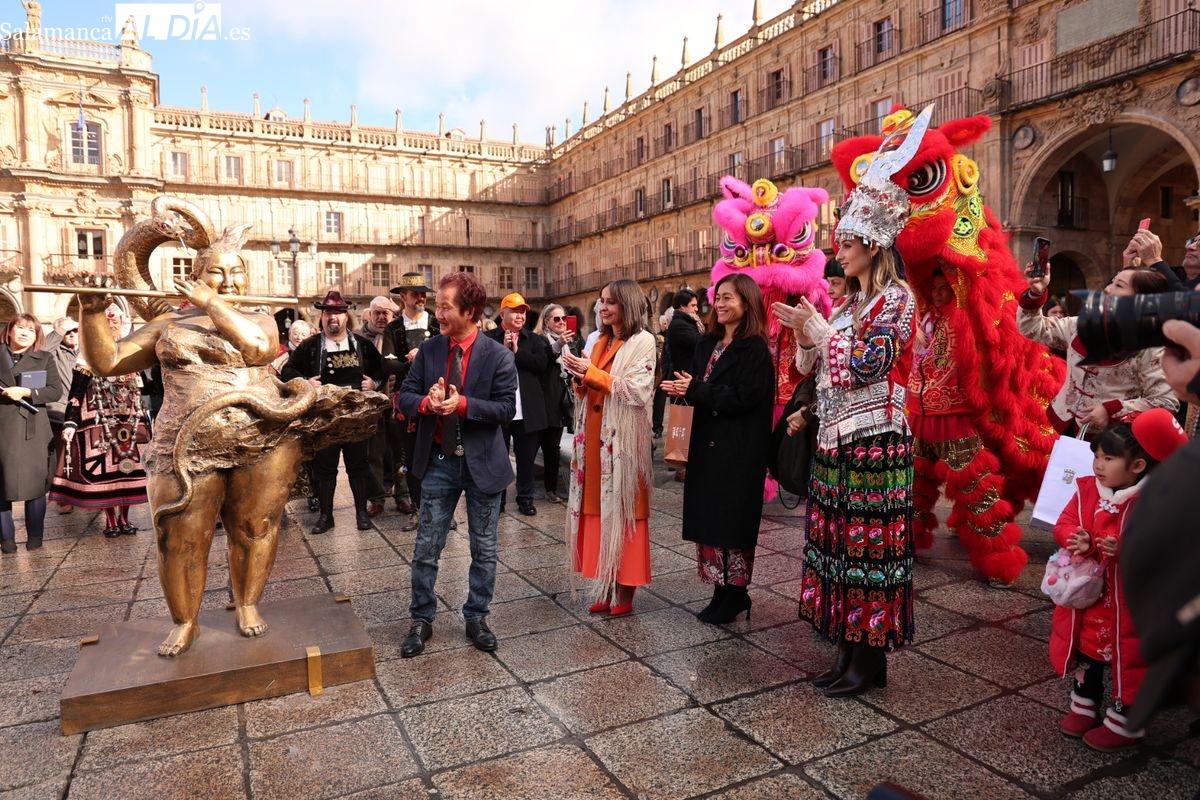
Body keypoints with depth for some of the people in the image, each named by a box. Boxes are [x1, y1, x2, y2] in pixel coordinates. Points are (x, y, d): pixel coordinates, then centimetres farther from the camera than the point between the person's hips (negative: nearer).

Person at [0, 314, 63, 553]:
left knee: (35, 483, 2)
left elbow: (56, 390, -2)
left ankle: (35, 535, 12)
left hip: (32, 429, -1)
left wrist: (26, 392, -13)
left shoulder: (45, 358, 8)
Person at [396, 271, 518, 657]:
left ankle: (476, 618, 28)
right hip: (439, 462, 2)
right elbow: (405, 396, 2)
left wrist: (462, 404, -26)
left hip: (483, 463, -2)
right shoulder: (428, 350, 1)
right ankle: (421, 620, 25)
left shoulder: (499, 356, -9)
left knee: (484, 549, 10)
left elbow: (506, 407, -13)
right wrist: (426, 403, -20)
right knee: (426, 548, 8)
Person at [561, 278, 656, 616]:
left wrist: (592, 373, -15)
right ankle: (608, 588, 17)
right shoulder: (601, 341, 16)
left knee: (623, 510, -1)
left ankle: (625, 594, 9)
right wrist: (580, 377, -3)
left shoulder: (643, 341, -6)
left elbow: (637, 391, -16)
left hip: (623, 439, -7)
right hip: (596, 436, 7)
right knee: (601, 509, 8)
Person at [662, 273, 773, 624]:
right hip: (708, 445, 7)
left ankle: (734, 594, 13)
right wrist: (680, 386, -10)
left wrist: (695, 390, -18)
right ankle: (723, 591, 20)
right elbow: (700, 386, 12)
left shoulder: (755, 348, -10)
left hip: (739, 450, -7)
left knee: (732, 520, 0)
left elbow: (743, 397, -19)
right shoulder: (707, 342, 13)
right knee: (710, 518, 9)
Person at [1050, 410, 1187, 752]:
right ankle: (1084, 707, 38)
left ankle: (1124, 723, 27)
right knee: (1086, 650, 20)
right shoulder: (1087, 489, -1)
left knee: (1127, 659, 9)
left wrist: (1125, 549, -36)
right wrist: (1076, 539, -22)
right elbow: (1063, 524, -2)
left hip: (1129, 601, -5)